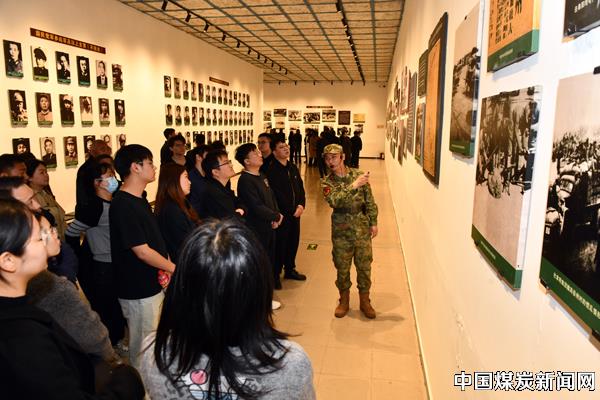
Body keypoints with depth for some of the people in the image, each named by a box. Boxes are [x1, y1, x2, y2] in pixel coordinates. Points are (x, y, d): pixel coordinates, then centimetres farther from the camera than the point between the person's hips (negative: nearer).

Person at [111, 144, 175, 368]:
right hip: (139, 291, -9)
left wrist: (166, 269, 0)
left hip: (154, 284, 9)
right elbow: (142, 251, -21)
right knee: (143, 348, 8)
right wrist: (175, 268, -10)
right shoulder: (123, 205, -21)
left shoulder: (140, 199, 8)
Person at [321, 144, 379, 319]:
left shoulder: (358, 175, -2)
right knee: (342, 268, 11)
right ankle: (344, 301, 31)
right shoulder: (326, 182, -5)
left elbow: (370, 201, 3)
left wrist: (373, 223, 0)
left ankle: (365, 301, 29)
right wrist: (353, 186, -30)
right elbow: (334, 201, -25)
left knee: (364, 266, 10)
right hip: (341, 231, 0)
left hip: (362, 229, 1)